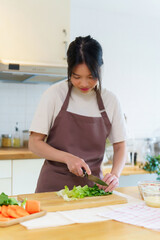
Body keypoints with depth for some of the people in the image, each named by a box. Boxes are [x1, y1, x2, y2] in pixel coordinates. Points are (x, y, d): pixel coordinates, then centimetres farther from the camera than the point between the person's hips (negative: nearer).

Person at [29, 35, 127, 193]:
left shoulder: (110, 100, 3)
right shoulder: (55, 94, -4)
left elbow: (119, 146, 10)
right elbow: (34, 144, -2)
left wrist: (115, 175, -8)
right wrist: (68, 158, -15)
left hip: (92, 185, 2)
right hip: (54, 185, -2)